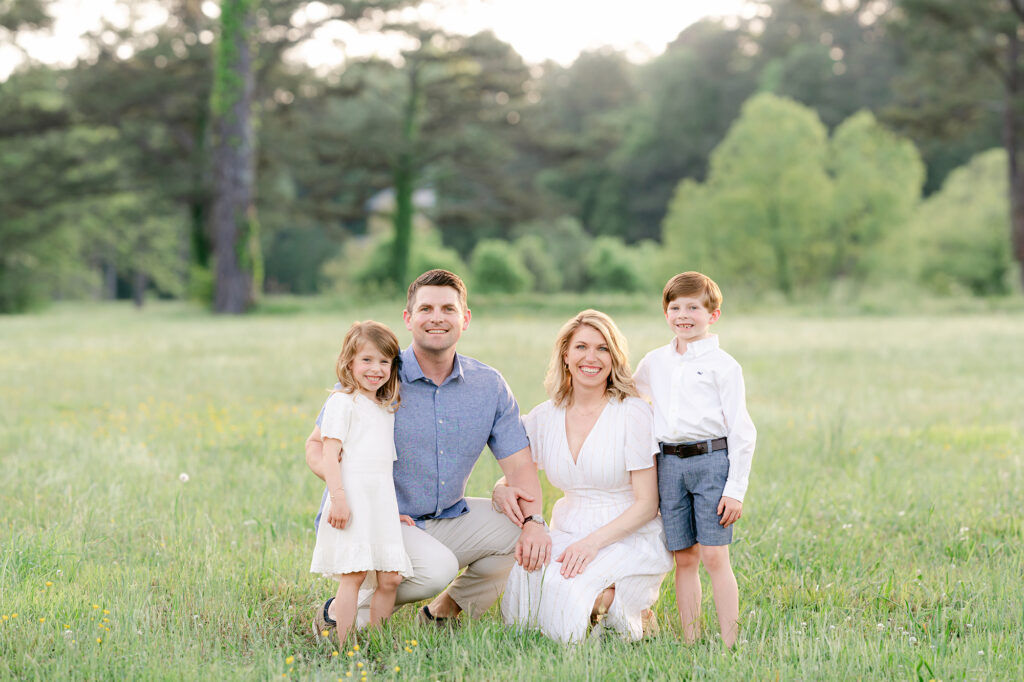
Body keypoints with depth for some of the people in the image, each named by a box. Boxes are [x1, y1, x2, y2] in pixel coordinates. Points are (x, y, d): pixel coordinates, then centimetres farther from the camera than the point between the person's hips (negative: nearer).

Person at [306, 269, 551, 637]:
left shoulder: (489, 385, 1)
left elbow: (519, 463, -1)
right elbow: (316, 446, -5)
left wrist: (534, 521, -21)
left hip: (448, 519, 6)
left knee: (526, 533, -12)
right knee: (437, 567, -33)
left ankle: (443, 610, 6)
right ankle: (341, 612, -9)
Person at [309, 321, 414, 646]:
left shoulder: (387, 409, 21)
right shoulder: (342, 402, -2)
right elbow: (329, 453, -9)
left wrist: (396, 508, 23)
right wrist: (338, 496, -20)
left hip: (383, 499, 7)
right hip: (353, 496, -7)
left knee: (390, 577, 0)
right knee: (353, 574, -12)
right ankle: (344, 647, -10)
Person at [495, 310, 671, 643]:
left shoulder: (634, 413, -9)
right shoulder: (544, 416, 5)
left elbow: (647, 504, -10)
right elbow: (514, 477, 11)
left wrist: (594, 541, -23)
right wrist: (502, 491, -15)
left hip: (629, 540, -3)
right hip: (568, 536, 3)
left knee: (562, 587, -31)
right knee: (520, 576, -29)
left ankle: (625, 607, -1)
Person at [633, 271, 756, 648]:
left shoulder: (723, 365, -2)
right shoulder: (654, 363, 12)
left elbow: (742, 431, -4)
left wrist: (735, 489, -9)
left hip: (712, 460, -4)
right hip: (669, 464, 4)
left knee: (714, 557, -8)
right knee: (684, 559, 6)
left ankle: (730, 644, -4)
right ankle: (689, 642, 11)